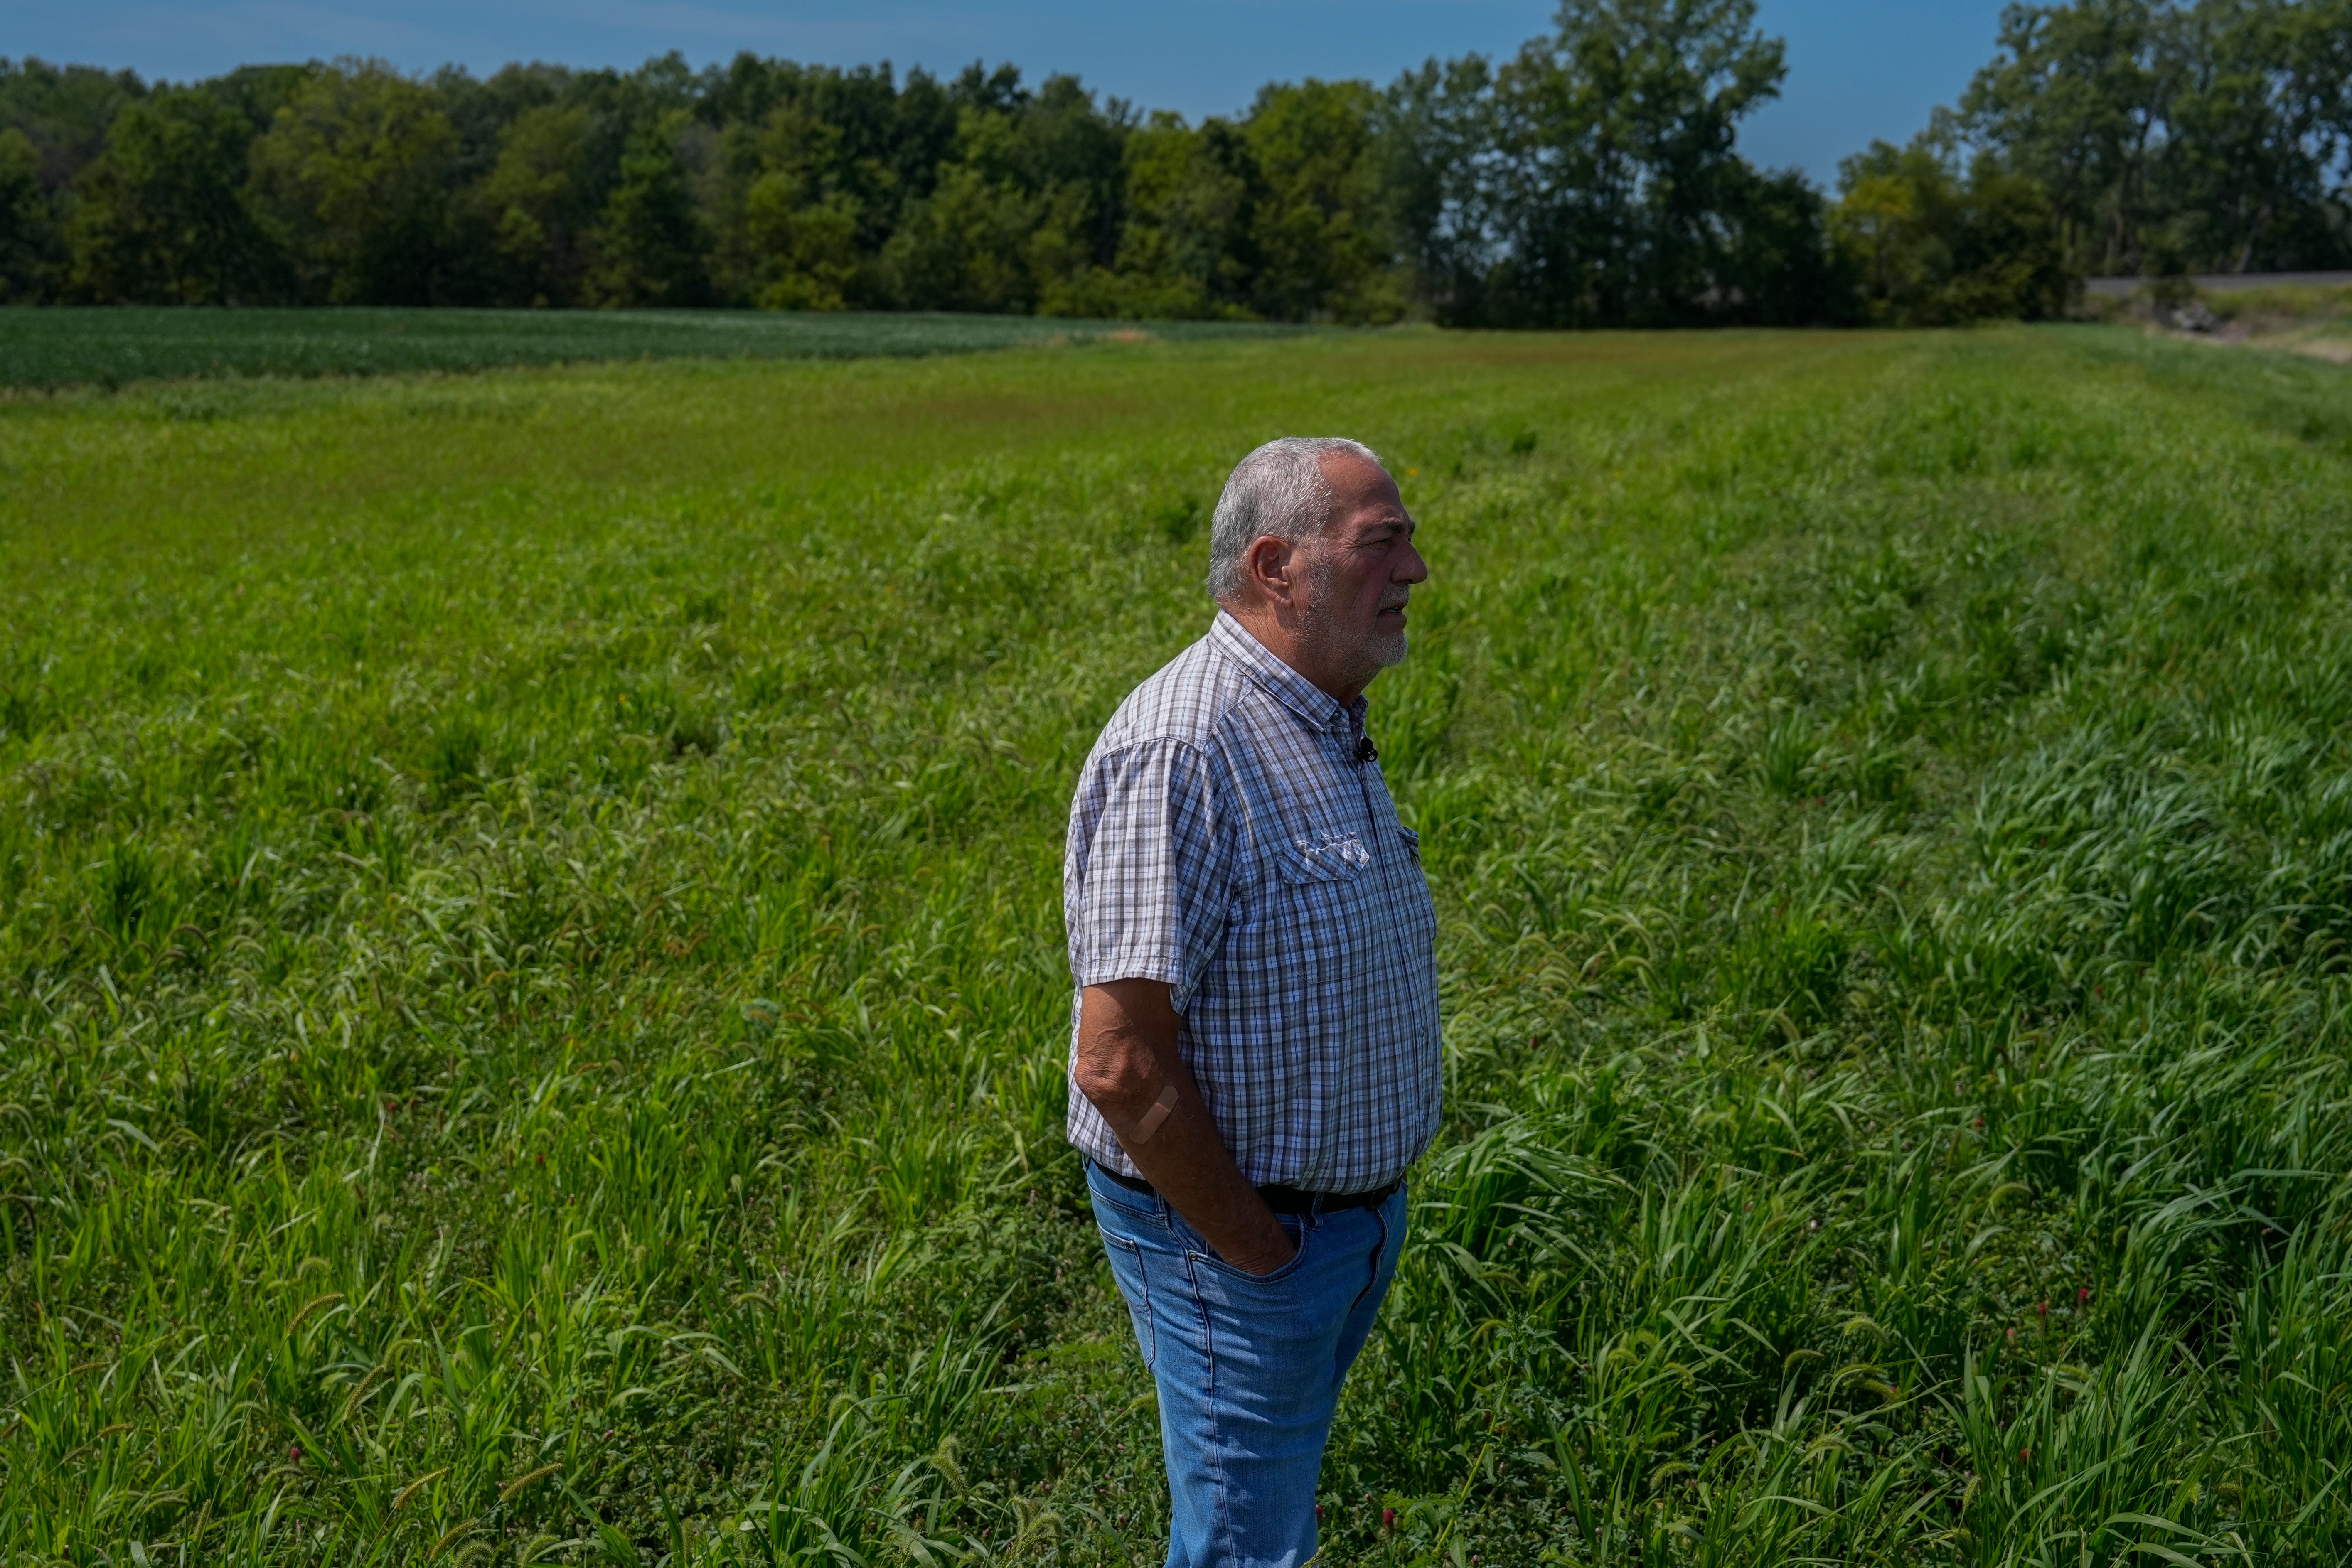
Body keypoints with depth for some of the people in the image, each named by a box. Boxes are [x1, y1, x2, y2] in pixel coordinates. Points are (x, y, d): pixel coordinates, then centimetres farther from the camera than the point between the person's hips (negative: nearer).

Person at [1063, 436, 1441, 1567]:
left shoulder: (1328, 729, 6)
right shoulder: (1182, 750, -26)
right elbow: (1120, 1062, -28)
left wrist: (1366, 1213, 13)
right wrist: (1253, 1251, -19)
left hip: (1353, 1213, 9)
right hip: (1227, 1226, -9)